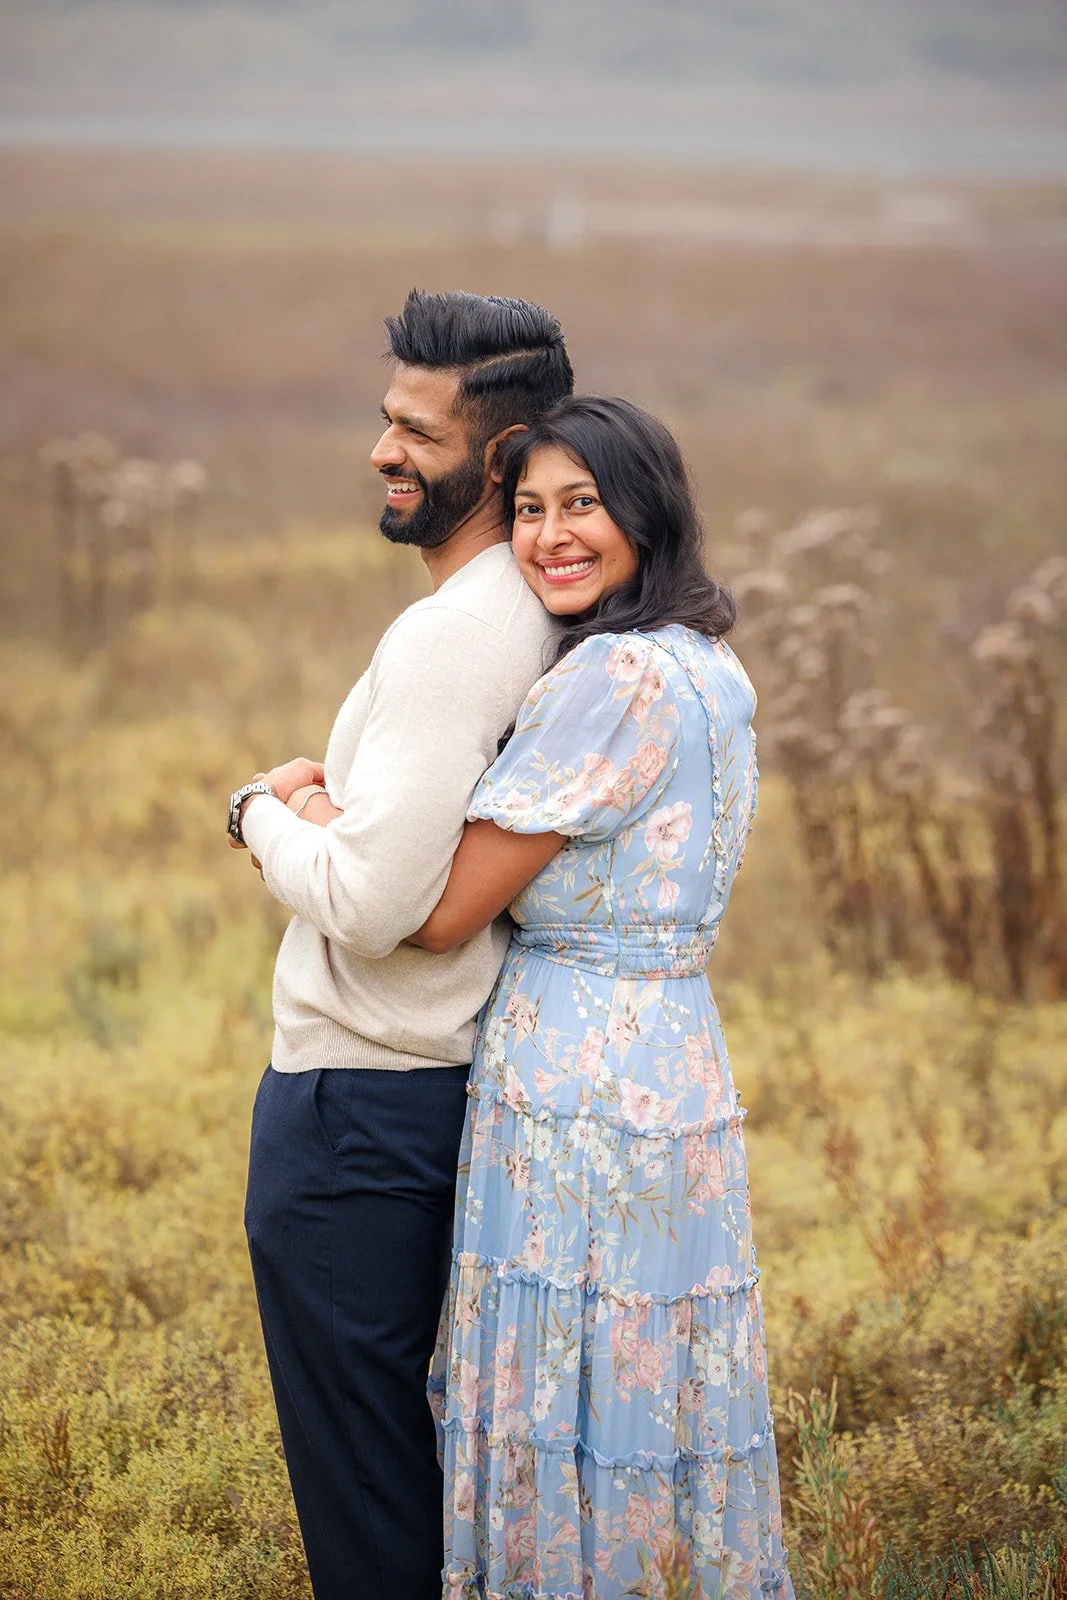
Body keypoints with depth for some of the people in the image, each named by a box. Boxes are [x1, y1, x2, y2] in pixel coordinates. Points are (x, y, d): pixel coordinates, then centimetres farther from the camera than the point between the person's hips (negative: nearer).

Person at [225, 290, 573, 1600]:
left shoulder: (450, 634, -21)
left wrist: (261, 811, -8)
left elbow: (371, 905, -26)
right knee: (409, 1441, 20)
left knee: (355, 1471, 1)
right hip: (443, 1083, 10)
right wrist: (322, 795, 5)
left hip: (357, 1101, -10)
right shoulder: (528, 620, 10)